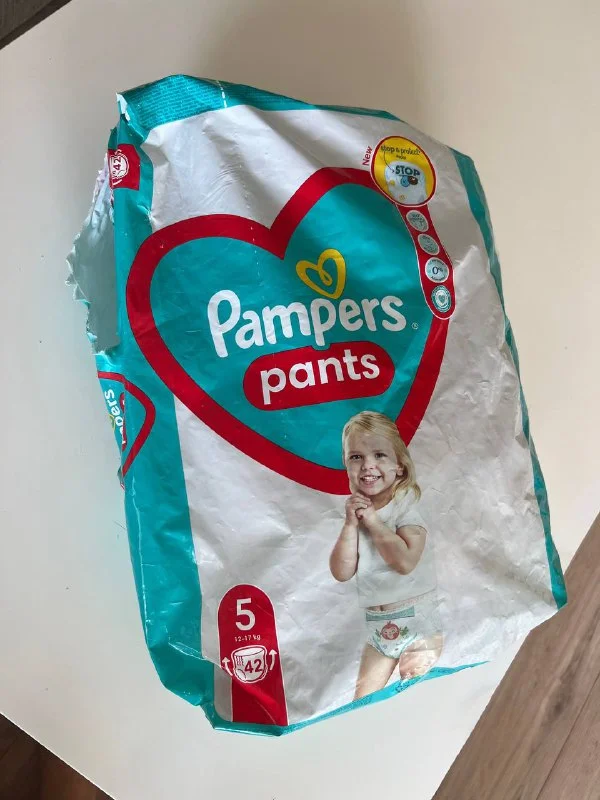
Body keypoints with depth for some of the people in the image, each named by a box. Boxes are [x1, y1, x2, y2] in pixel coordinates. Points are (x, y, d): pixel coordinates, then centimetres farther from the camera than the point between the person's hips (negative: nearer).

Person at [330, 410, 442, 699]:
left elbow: (405, 561, -29)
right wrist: (351, 523, -16)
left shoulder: (405, 506, -14)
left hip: (416, 621, -5)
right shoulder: (356, 510, 1)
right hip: (378, 625, 6)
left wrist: (372, 519, -22)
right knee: (363, 702, 15)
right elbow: (341, 572, -6)